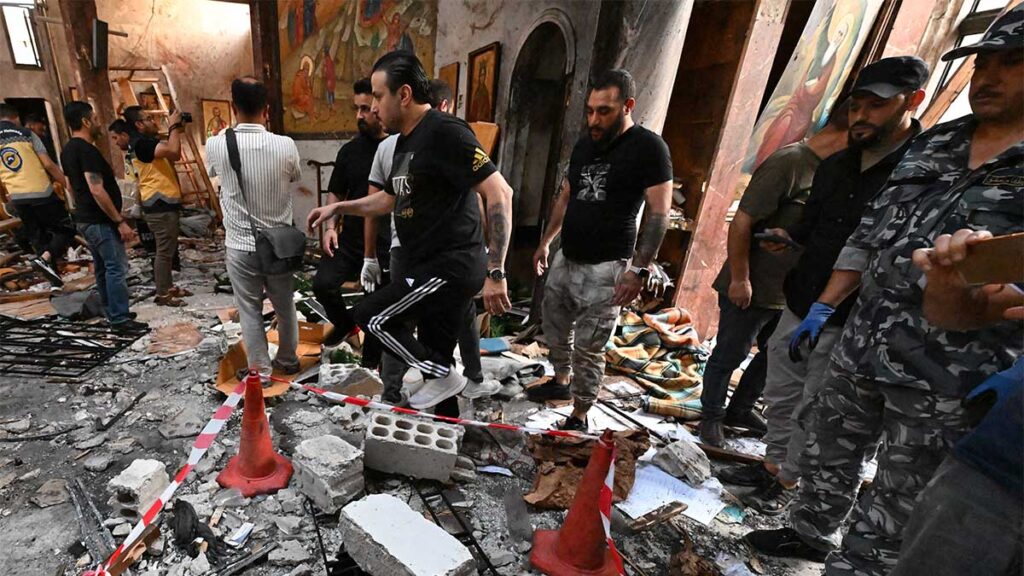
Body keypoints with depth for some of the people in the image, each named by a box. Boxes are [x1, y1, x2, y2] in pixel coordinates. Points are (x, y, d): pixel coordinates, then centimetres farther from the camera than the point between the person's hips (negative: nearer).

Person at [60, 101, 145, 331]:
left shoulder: (68, 150, 12)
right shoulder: (87, 150, -19)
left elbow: (72, 186, 20)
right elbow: (97, 191, -25)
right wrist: (120, 222, -22)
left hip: (85, 219, 10)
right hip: (101, 221, -10)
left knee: (103, 268, 15)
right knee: (117, 268, -6)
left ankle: (112, 312, 24)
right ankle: (120, 319, -2)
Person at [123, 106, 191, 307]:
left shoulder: (148, 141, 17)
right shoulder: (141, 143, -15)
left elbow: (174, 156, 21)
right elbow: (173, 151, -28)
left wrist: (176, 132, 9)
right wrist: (173, 127, -13)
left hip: (165, 202, 11)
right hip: (160, 204, -11)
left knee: (169, 249, 17)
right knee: (164, 250, -6)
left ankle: (169, 287, 26)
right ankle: (162, 294, 1)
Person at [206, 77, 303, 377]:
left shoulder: (217, 144, -10)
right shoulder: (285, 145, -13)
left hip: (239, 245, 0)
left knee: (250, 311, 11)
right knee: (285, 306, 17)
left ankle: (261, 371, 20)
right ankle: (288, 360, 34)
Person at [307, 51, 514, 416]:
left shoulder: (445, 132, -15)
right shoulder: (405, 141, 15)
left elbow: (500, 193, -23)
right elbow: (389, 199, 30)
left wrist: (496, 272, -26)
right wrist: (338, 208, 23)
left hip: (452, 266, -9)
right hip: (433, 267, 9)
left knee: (370, 316, -3)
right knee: (433, 359, 14)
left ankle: (442, 375, 8)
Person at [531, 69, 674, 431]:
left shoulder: (648, 147, -9)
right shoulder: (584, 145, 11)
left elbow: (659, 213, -13)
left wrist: (639, 269, -20)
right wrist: (545, 242, 19)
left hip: (605, 267, -7)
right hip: (565, 259, 7)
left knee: (589, 348, -2)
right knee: (555, 329, 17)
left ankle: (579, 417, 14)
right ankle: (561, 381, 40)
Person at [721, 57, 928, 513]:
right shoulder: (835, 166, 10)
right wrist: (788, 236, -1)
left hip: (846, 322, -6)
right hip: (799, 307, 7)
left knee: (810, 410, 8)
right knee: (781, 396, 18)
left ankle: (788, 482, 28)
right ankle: (771, 464, 37)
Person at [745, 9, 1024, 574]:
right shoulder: (932, 144, 10)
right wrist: (823, 307, 8)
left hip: (951, 377, -5)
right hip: (862, 347, 6)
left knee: (895, 507, 10)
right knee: (827, 453, 23)